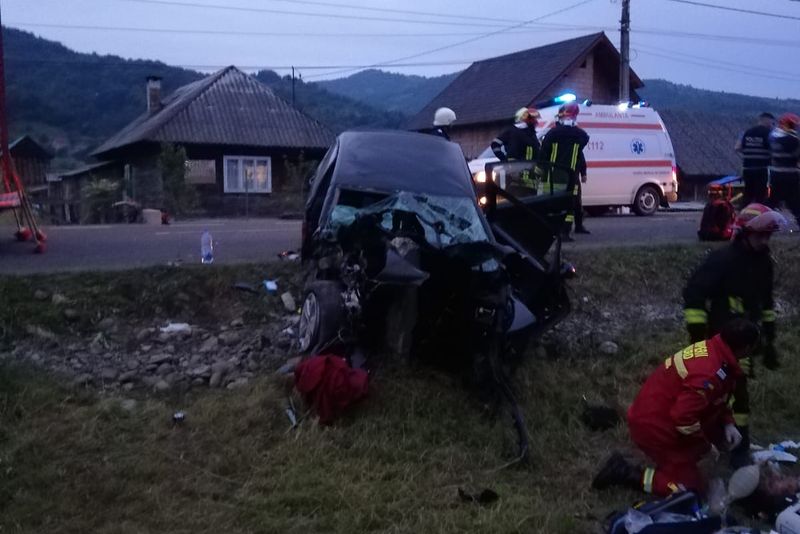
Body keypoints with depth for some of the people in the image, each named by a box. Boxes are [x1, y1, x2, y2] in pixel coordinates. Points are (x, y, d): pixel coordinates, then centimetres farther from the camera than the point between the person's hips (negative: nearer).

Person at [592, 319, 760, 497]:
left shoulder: (711, 349, -1)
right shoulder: (710, 375, -31)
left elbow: (716, 398, 17)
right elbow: (684, 417, -33)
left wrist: (727, 423, 5)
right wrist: (704, 444, -15)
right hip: (654, 426, -10)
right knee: (690, 487, 0)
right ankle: (624, 472, -2)